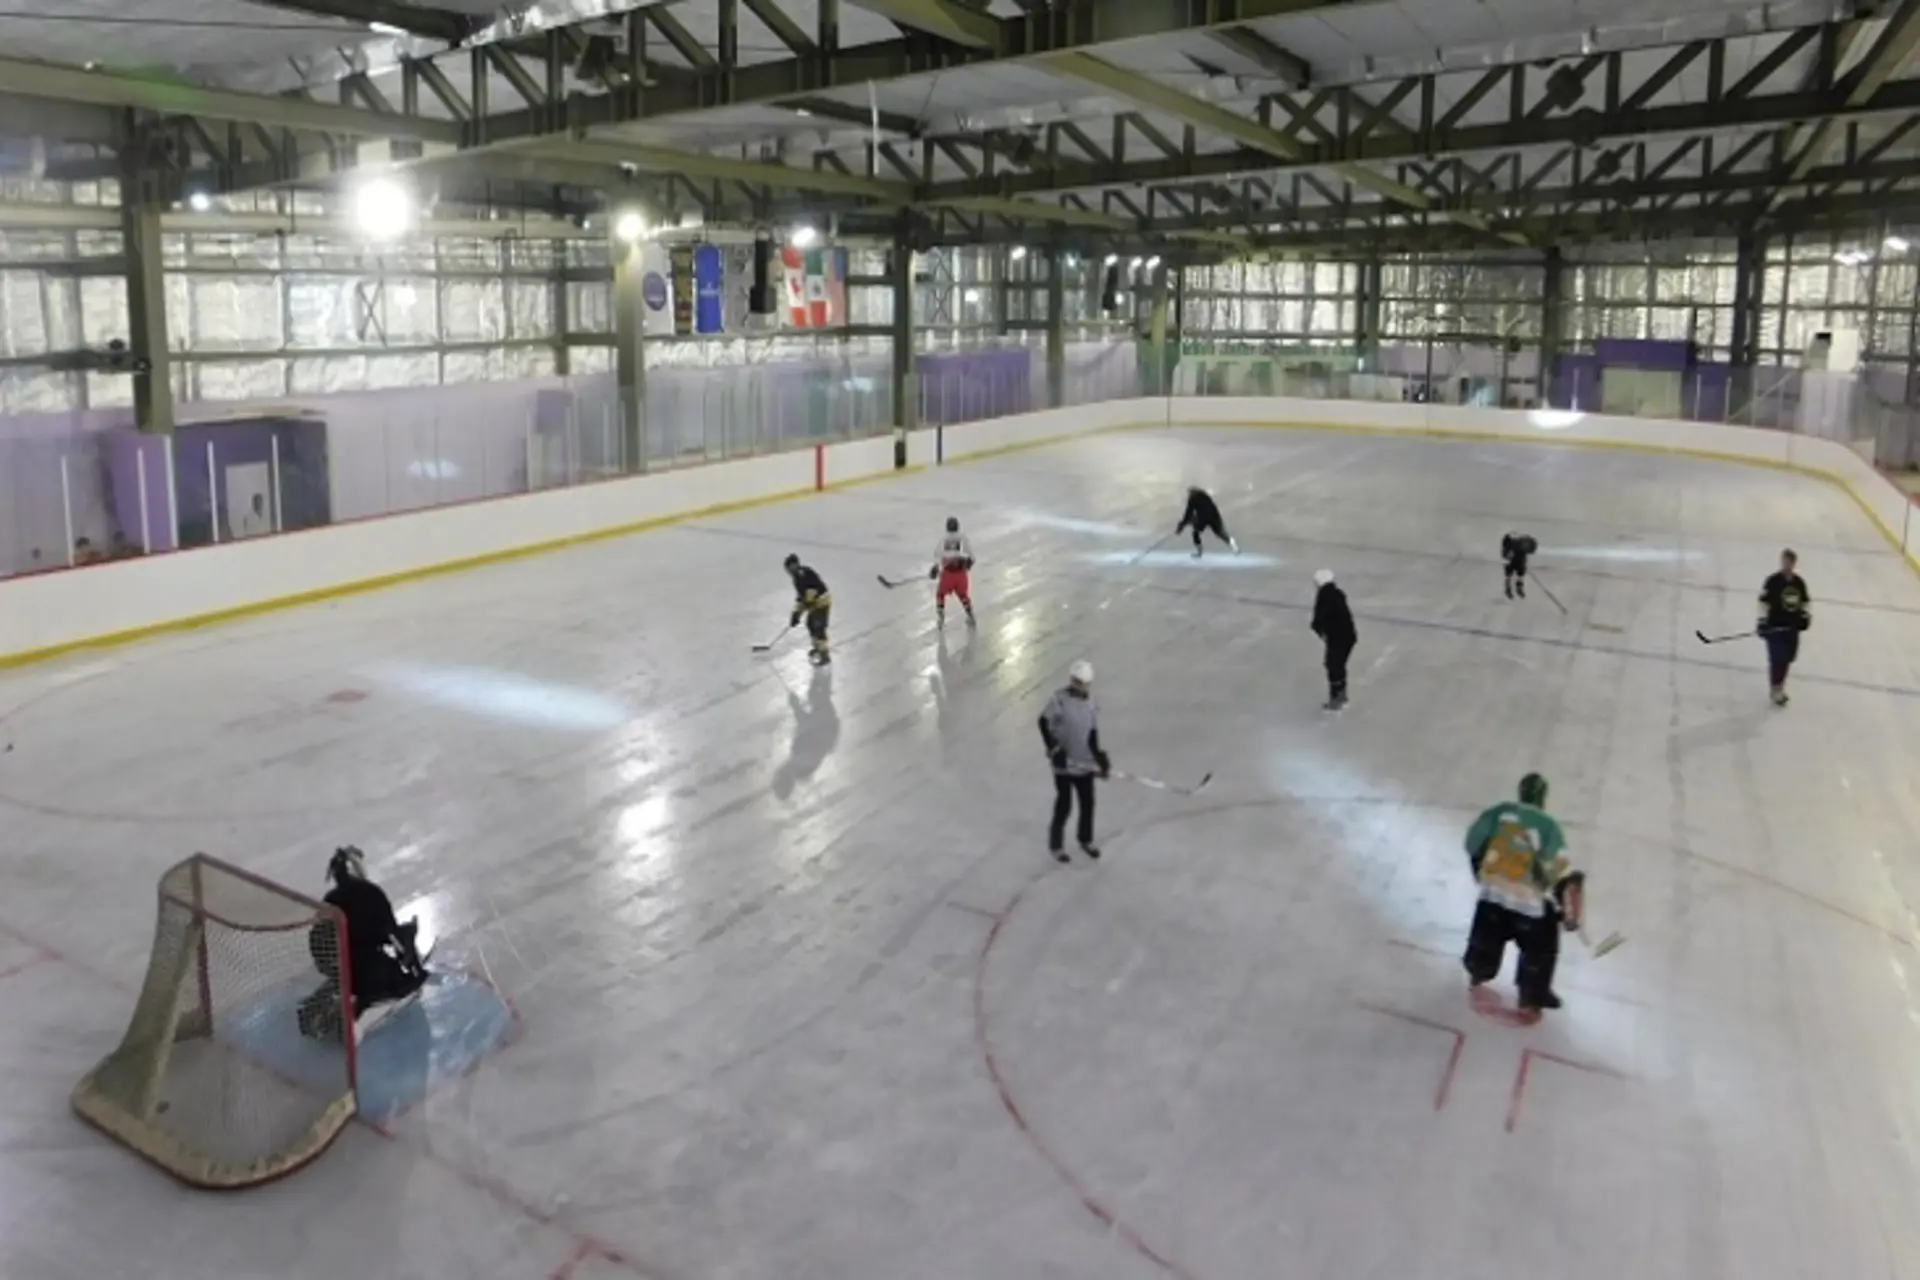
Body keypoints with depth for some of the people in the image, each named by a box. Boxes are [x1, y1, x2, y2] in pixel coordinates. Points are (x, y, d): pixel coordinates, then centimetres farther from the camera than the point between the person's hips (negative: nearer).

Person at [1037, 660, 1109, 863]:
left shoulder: (1090, 702, 2)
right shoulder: (1059, 700, -17)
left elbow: (1093, 733, 6)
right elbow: (1044, 723, -9)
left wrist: (1101, 760, 0)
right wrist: (1053, 748, -14)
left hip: (1085, 763, 5)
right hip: (1064, 764, -5)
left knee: (1088, 803, 13)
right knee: (1064, 804, 0)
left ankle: (1086, 840, 35)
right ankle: (1055, 845, 17)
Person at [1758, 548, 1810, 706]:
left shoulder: (1799, 582, 3)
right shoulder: (1773, 581, -13)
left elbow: (1805, 601, 16)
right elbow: (1764, 602, -13)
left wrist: (1806, 615, 3)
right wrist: (1762, 621, -19)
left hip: (1792, 626, 6)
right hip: (1775, 626, -6)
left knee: (1788, 658, 13)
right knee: (1777, 658, -9)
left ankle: (1780, 685, 29)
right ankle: (1776, 690, 2)